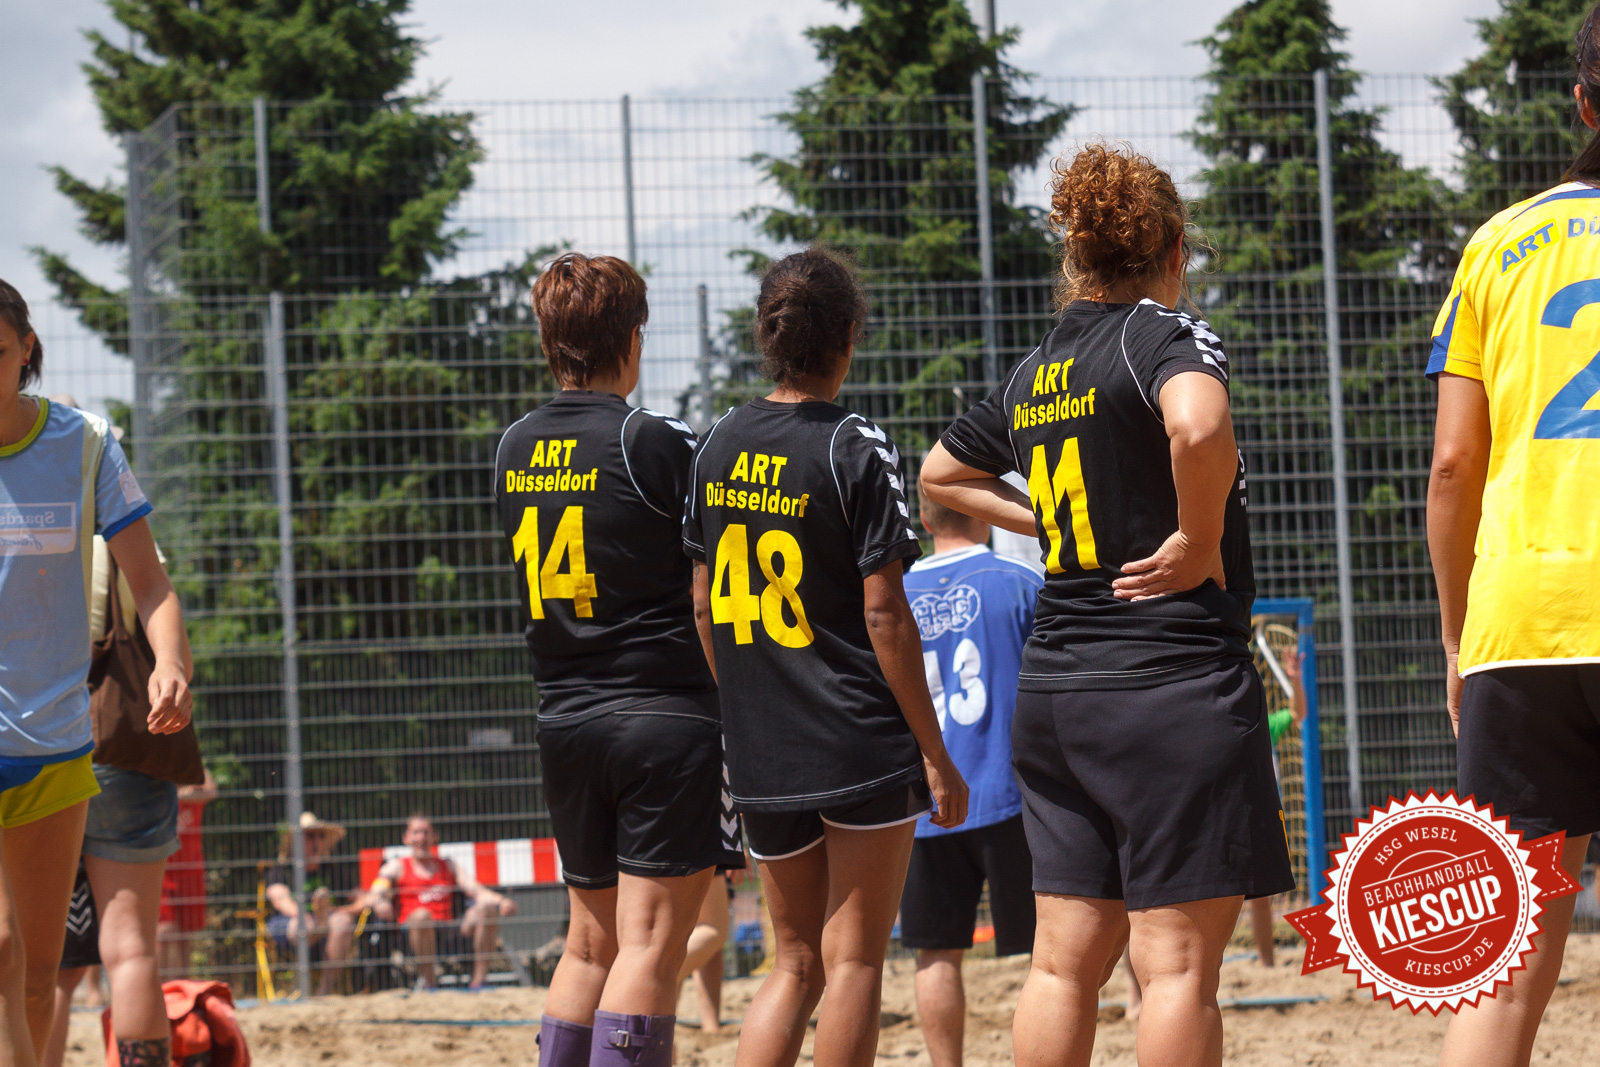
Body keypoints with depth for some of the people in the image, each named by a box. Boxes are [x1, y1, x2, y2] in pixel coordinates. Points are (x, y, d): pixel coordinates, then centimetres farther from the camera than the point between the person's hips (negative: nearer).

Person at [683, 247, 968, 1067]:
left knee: (795, 964, 13)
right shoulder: (857, 450, -10)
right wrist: (936, 753, -7)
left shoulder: (717, 447, 7)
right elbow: (883, 614, -12)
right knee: (853, 960, 2)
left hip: (761, 755, 5)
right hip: (863, 747, -5)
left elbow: (704, 606, 12)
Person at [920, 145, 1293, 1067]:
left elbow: (942, 474, 30)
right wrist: (1199, 543, -17)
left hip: (1054, 686, 7)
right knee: (1179, 963, -5)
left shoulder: (1032, 375, 13)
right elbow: (1198, 426, -31)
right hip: (1174, 679, -7)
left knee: (1066, 961, 9)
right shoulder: (1166, 335, -8)